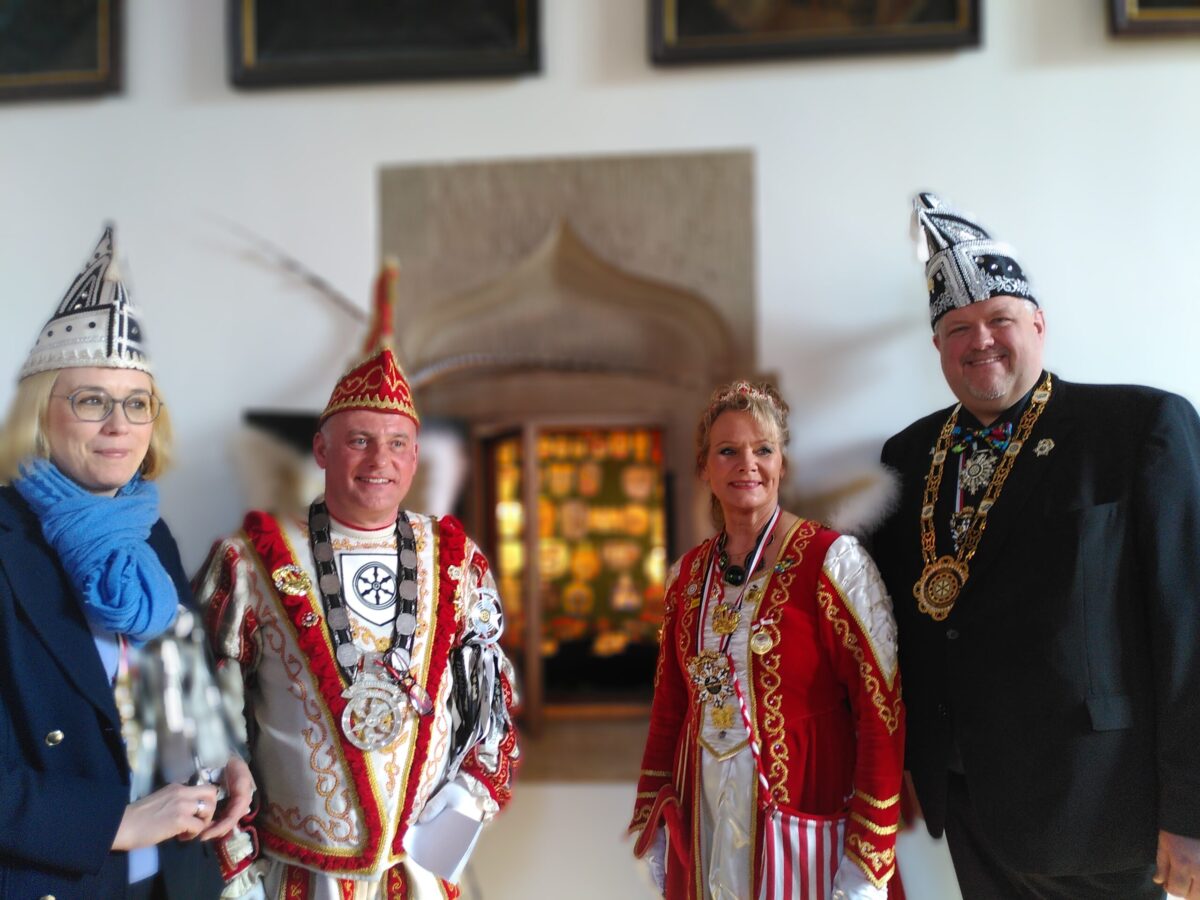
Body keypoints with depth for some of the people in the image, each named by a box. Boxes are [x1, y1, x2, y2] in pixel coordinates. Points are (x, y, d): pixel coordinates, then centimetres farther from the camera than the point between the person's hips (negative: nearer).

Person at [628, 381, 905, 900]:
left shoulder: (833, 561, -11)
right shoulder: (687, 575, 4)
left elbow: (881, 710, -13)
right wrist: (654, 821, 12)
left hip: (803, 817, -4)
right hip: (704, 822, 5)